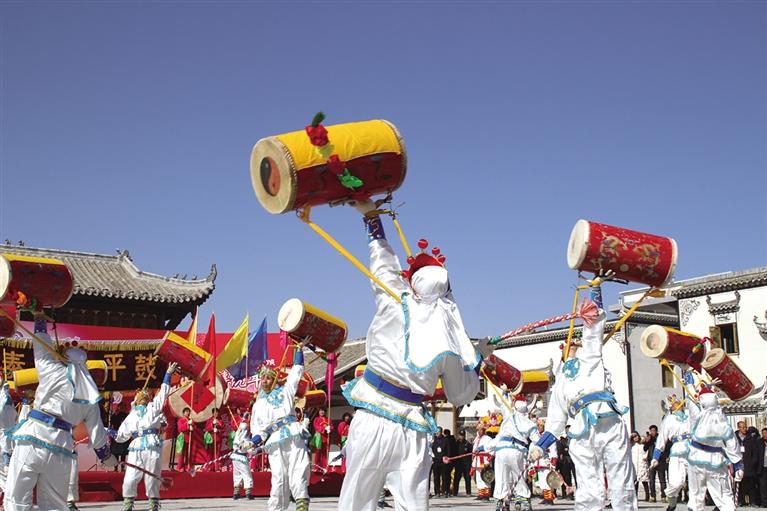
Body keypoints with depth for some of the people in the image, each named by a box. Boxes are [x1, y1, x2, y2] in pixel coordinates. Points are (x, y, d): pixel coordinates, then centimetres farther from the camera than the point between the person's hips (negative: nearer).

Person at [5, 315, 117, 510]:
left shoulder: (54, 372, 0)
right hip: (61, 448, 5)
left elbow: (41, 348, 14)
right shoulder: (89, 393, 13)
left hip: (34, 439, -5)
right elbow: (96, 428, 16)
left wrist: (40, 320, 29)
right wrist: (105, 454, 28)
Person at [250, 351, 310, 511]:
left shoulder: (285, 391, 18)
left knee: (298, 473, -12)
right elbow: (256, 427, 18)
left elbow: (297, 369, 22)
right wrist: (257, 438, -3)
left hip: (294, 436, -1)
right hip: (275, 442, 1)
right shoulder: (258, 404, 22)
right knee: (279, 477, -5)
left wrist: (299, 348, 22)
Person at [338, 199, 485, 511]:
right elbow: (461, 396, 13)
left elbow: (383, 265, 13)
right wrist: (478, 359, 27)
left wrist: (371, 216, 25)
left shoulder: (396, 306, -5)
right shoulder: (452, 344, 2)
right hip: (411, 429, 2)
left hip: (373, 420, -2)